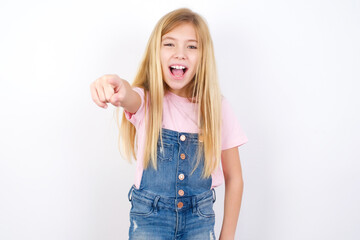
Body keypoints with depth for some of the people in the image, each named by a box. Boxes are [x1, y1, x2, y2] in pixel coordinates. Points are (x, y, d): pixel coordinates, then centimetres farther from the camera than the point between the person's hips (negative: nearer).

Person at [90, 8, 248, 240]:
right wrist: (117, 86, -59)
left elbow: (234, 179, -1)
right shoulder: (147, 101, -8)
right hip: (149, 219, -1)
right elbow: (131, 97, -35)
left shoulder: (217, 108, -7)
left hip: (200, 220, 1)